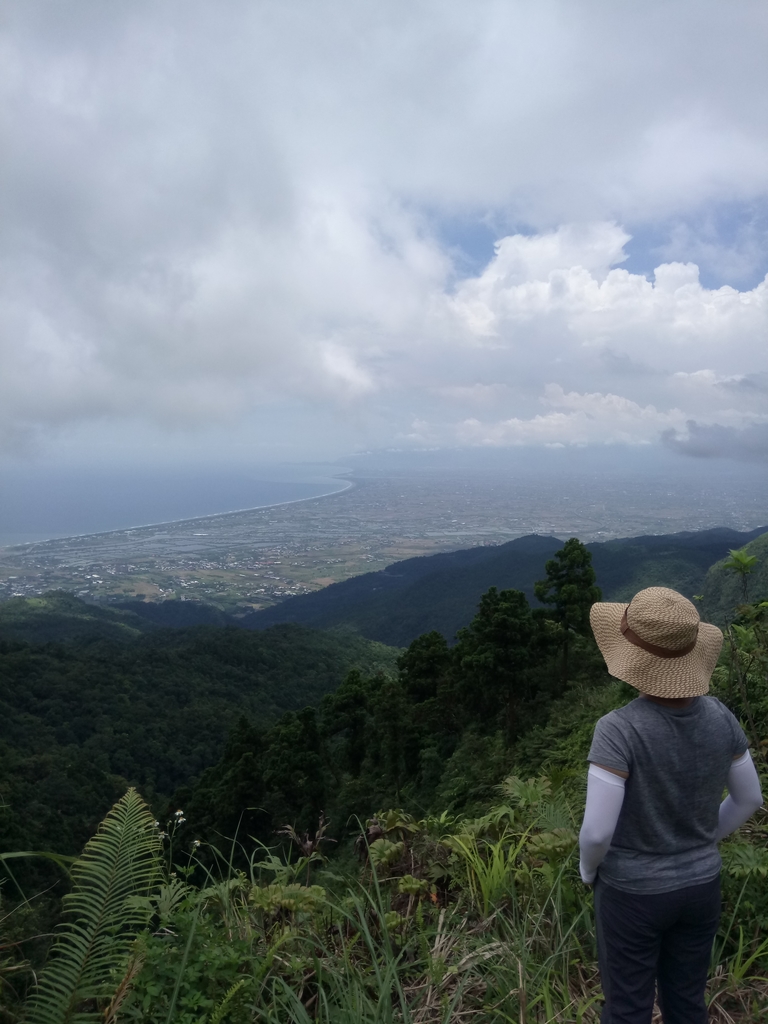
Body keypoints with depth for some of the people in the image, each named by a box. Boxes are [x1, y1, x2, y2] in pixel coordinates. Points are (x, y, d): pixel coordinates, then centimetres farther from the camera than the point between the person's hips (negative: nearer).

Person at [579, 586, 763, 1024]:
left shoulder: (619, 729, -32)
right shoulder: (719, 716, -13)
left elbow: (597, 831, -28)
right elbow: (749, 797, 1)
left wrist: (588, 866, -5)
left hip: (633, 892, -5)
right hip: (700, 885, 5)